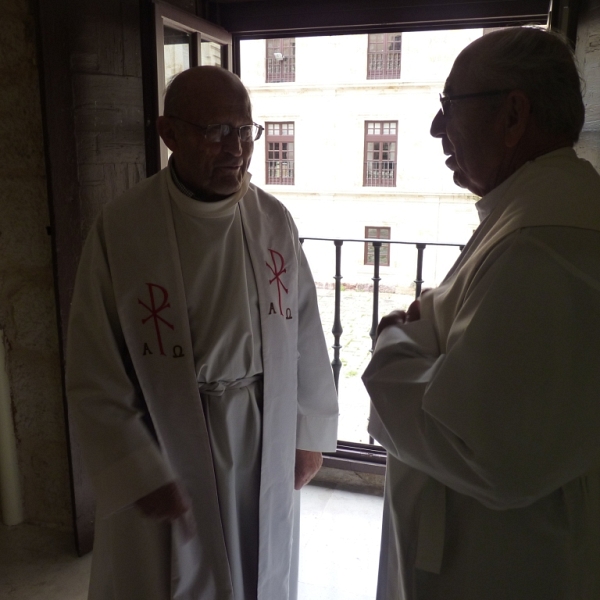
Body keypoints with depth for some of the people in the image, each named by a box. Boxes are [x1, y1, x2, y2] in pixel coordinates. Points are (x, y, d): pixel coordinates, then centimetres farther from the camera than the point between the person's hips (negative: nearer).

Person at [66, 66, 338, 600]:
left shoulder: (274, 220, -4)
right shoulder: (120, 230, -13)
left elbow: (305, 332, 2)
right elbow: (95, 377, -11)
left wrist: (311, 434, 6)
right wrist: (141, 477, -12)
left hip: (267, 452, 3)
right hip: (164, 458, -2)